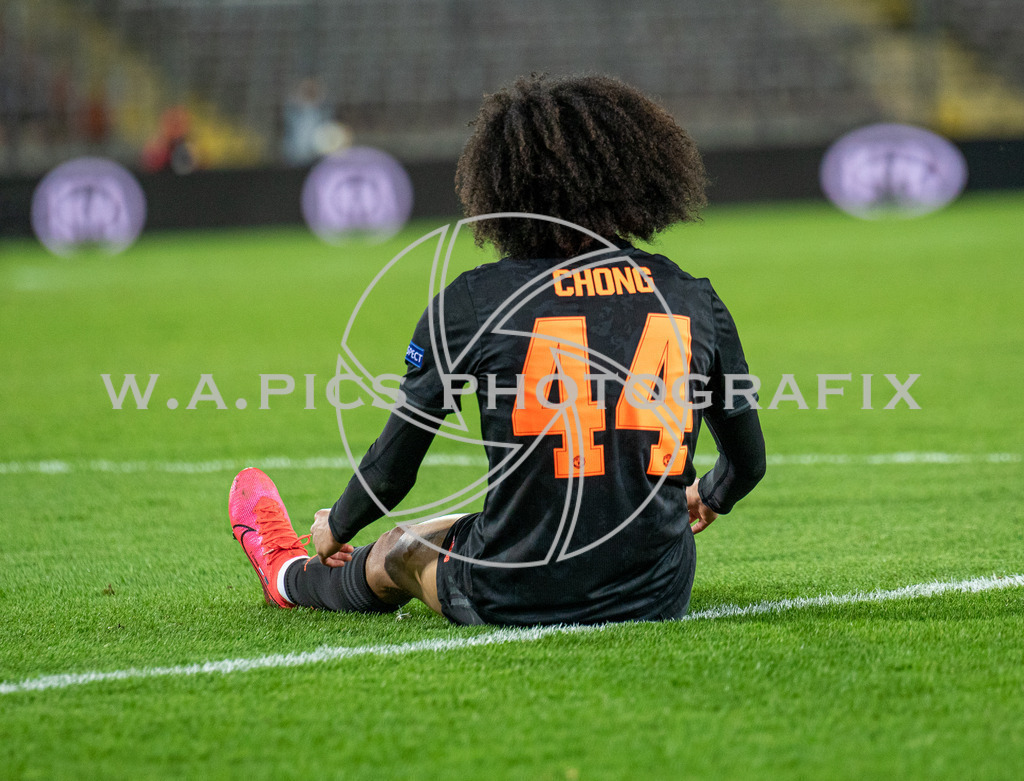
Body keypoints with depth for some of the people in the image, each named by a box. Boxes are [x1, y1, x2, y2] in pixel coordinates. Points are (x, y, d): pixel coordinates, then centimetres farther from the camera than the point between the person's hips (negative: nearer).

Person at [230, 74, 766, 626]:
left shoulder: (471, 302, -9)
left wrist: (336, 529, 23)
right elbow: (747, 461, 14)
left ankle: (290, 577, 60)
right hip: (659, 599, 2)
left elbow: (389, 472, 1)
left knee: (401, 549, 30)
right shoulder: (694, 301, 0)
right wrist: (709, 498, 39)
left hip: (515, 602, -2)